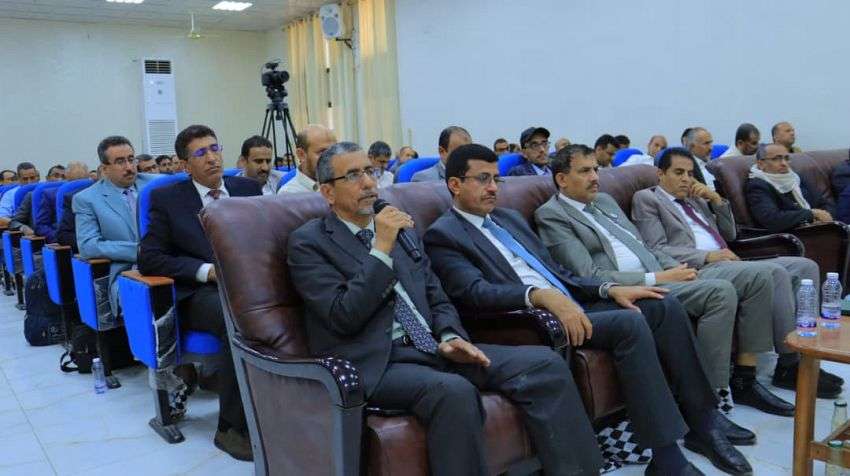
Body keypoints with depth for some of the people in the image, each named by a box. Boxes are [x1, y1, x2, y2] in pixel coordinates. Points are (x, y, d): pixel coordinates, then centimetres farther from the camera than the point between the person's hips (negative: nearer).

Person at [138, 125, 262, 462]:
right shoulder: (167, 199, 6)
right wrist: (207, 270, -13)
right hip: (200, 293, -3)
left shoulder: (248, 188, 15)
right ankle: (232, 427, -21)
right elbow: (148, 258, 0)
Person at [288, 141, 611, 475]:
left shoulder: (400, 228, 18)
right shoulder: (308, 242, -1)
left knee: (544, 363, -12)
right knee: (454, 391, -36)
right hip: (377, 363, -6)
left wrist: (450, 337, -2)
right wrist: (382, 249, -16)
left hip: (433, 348, 6)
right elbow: (344, 318, -13)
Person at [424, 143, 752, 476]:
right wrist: (543, 296, -34)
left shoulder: (509, 218, 21)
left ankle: (702, 421, 6)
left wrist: (610, 289, 5)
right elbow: (476, 293, -20)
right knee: (628, 322, -27)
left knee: (664, 306, -3)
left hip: (570, 305, 8)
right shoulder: (443, 235, -4)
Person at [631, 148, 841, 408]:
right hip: (698, 270, -8)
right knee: (773, 273, -28)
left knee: (805, 266, -6)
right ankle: (791, 365, -18)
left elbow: (730, 234, 28)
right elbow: (657, 250, -8)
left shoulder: (696, 198, 28)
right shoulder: (646, 199, 5)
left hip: (726, 264, 8)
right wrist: (707, 255, -16)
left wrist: (716, 199, 13)